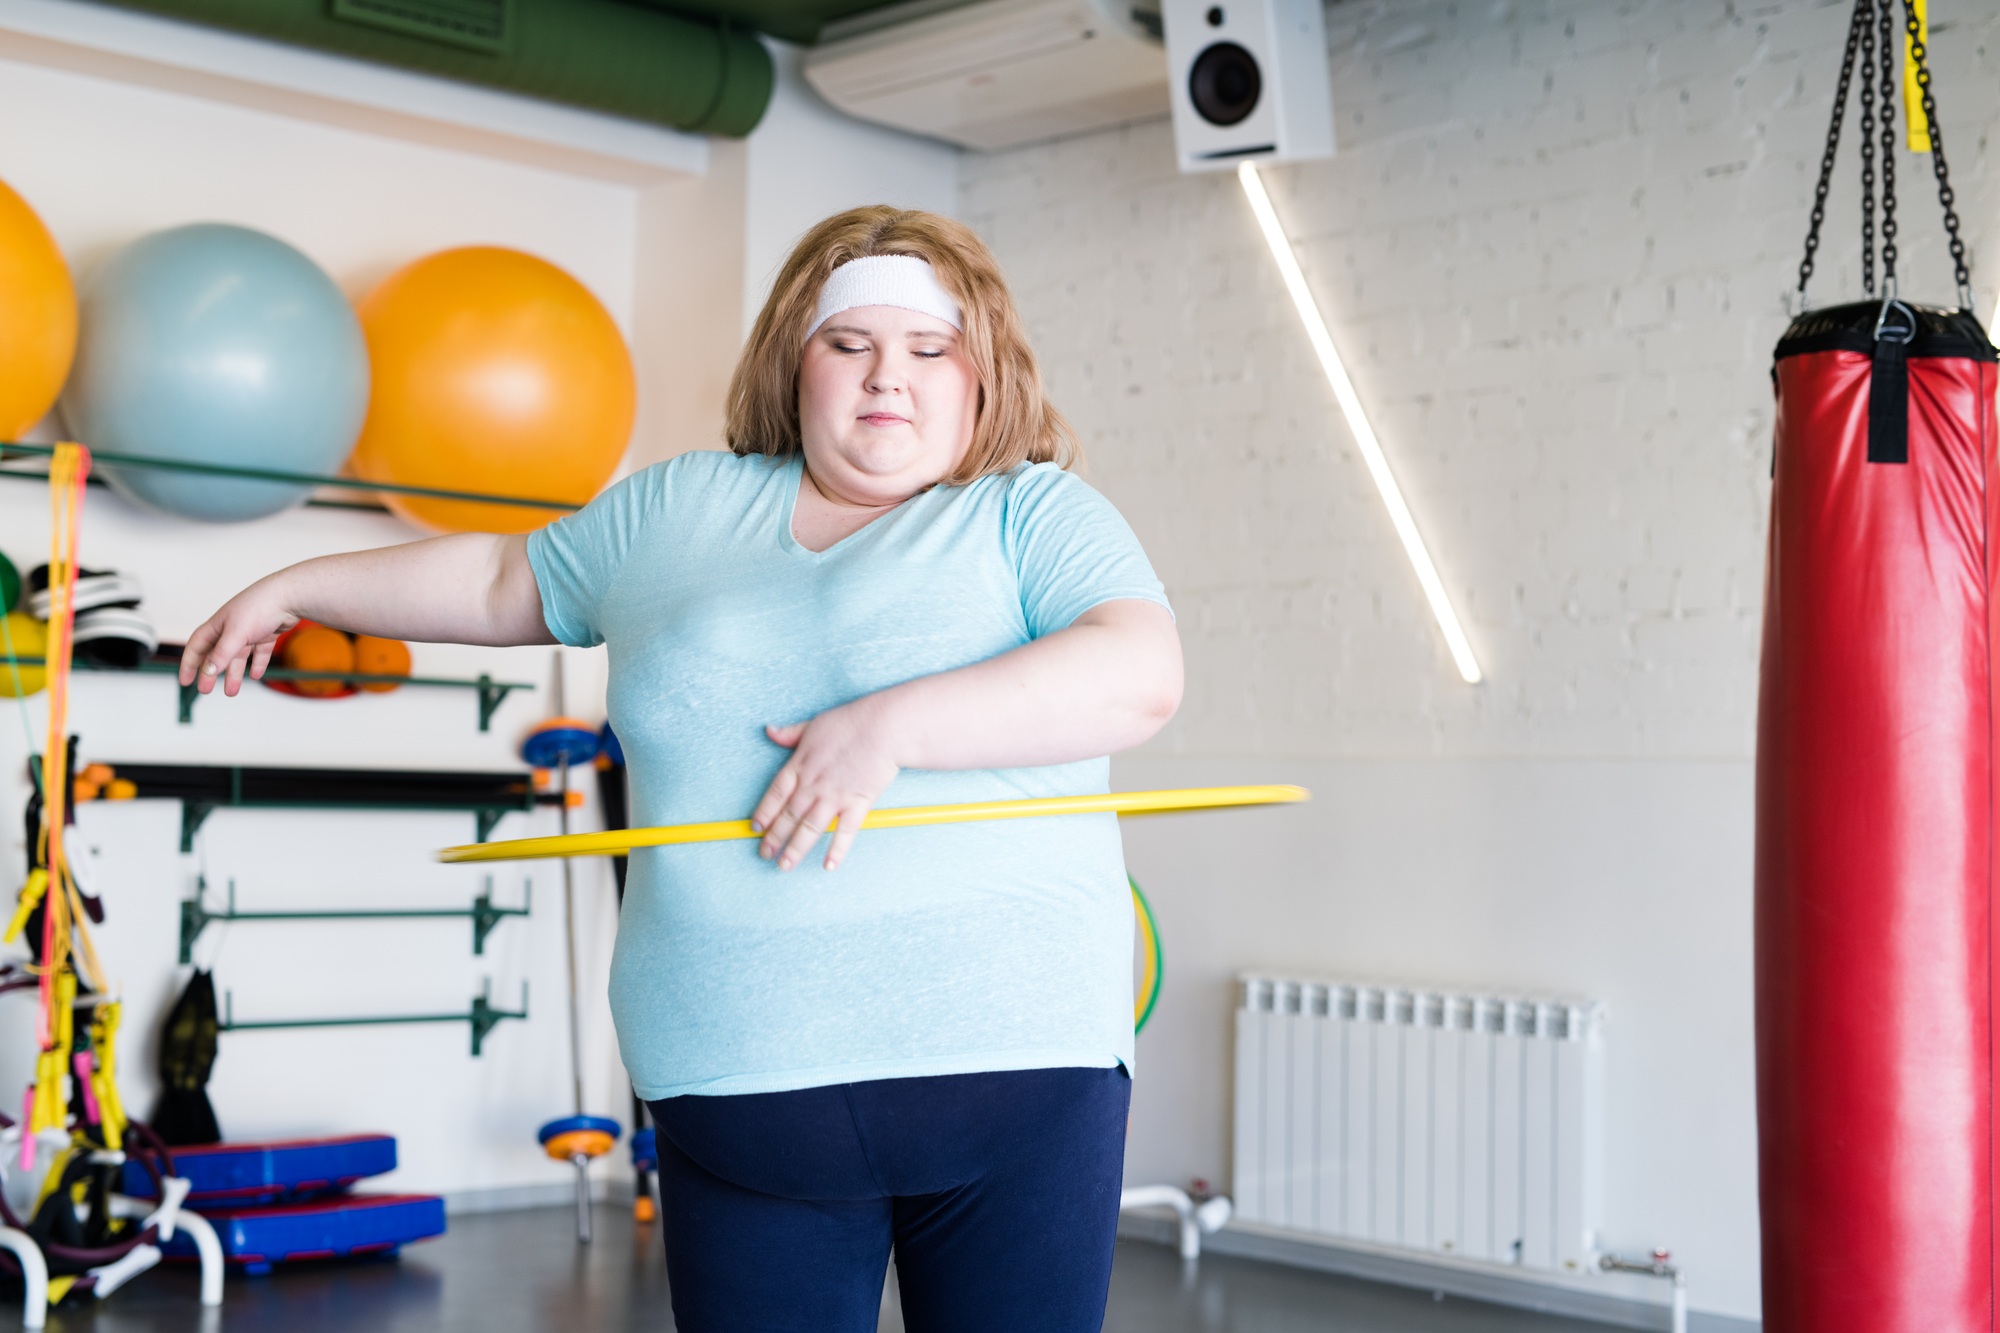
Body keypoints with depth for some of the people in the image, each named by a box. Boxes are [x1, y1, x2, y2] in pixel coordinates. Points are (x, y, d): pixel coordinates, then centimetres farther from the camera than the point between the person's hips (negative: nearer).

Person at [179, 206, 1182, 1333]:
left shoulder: (1035, 513, 3)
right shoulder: (676, 510, 16)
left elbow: (1141, 673, -14)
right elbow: (502, 583, 30)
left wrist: (893, 727, -22)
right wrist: (296, 588, 35)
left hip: (1013, 1072, -2)